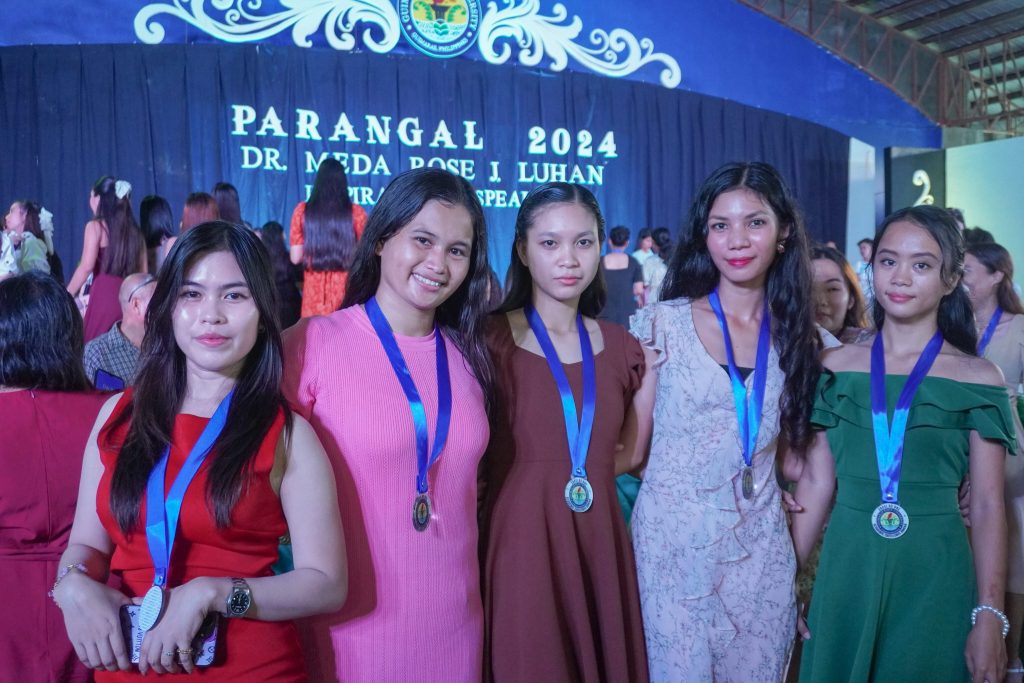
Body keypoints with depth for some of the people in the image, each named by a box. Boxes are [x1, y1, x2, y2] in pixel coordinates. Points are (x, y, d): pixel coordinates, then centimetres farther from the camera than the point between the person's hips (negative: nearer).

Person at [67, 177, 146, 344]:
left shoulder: (95, 226, 1)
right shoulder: (135, 231, 15)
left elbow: (86, 267, -10)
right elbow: (143, 273, 16)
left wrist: (66, 297, -3)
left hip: (105, 295, -5)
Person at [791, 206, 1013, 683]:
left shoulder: (978, 379, -3)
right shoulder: (835, 366, 1)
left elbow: (987, 506, -3)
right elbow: (816, 480, 3)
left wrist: (990, 617, -7)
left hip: (934, 577, -1)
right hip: (847, 571, 2)